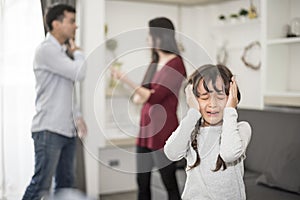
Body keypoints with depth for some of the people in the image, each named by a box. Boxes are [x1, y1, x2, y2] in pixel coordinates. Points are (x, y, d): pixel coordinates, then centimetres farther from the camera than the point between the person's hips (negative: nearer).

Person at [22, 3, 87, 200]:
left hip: (67, 129, 9)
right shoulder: (46, 50, -11)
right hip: (49, 130, -9)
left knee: (66, 184, 10)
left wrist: (77, 116, 14)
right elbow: (78, 73, -19)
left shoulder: (61, 51, 17)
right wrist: (78, 52, 1)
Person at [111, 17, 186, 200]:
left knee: (170, 184, 1)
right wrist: (141, 96, -9)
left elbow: (155, 97, -17)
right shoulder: (154, 63, 14)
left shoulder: (176, 64, -11)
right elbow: (138, 98, 14)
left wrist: (125, 79, -14)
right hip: (146, 130, 8)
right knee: (142, 183, 11)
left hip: (163, 132, -8)